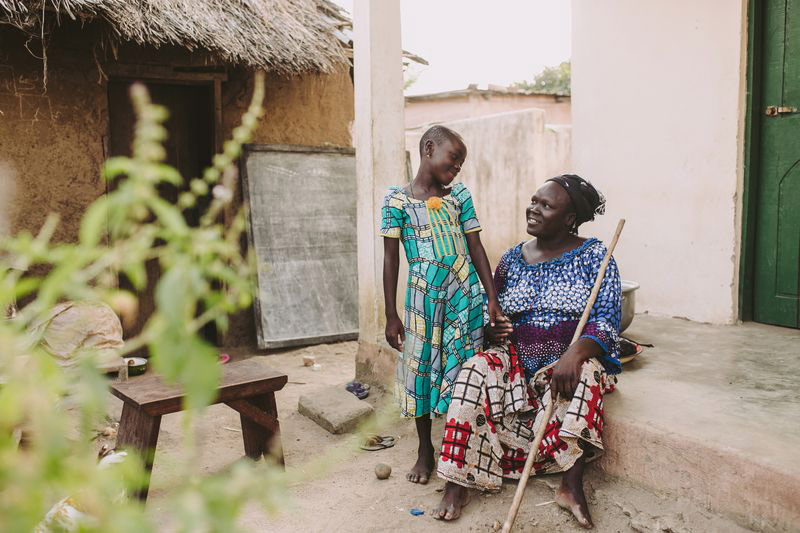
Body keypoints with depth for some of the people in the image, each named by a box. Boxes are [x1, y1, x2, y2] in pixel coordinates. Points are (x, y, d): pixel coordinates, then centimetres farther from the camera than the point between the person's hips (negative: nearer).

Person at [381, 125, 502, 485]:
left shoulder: (459, 195, 7)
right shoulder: (397, 199, -2)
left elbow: (476, 248, 7)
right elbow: (391, 258, -2)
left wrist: (493, 299, 0)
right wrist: (391, 315, -4)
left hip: (465, 293, 2)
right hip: (423, 295, -2)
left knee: (463, 365, 4)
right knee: (421, 366, 7)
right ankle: (425, 450, 26)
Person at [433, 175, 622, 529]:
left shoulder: (594, 256, -3)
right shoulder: (512, 259, 8)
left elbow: (607, 318, -13)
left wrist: (575, 352, -32)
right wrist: (492, 330, -10)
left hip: (569, 361, -2)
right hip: (517, 361, 3)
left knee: (584, 374, -36)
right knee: (475, 373, -26)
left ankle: (572, 486, -30)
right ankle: (458, 483, -24)